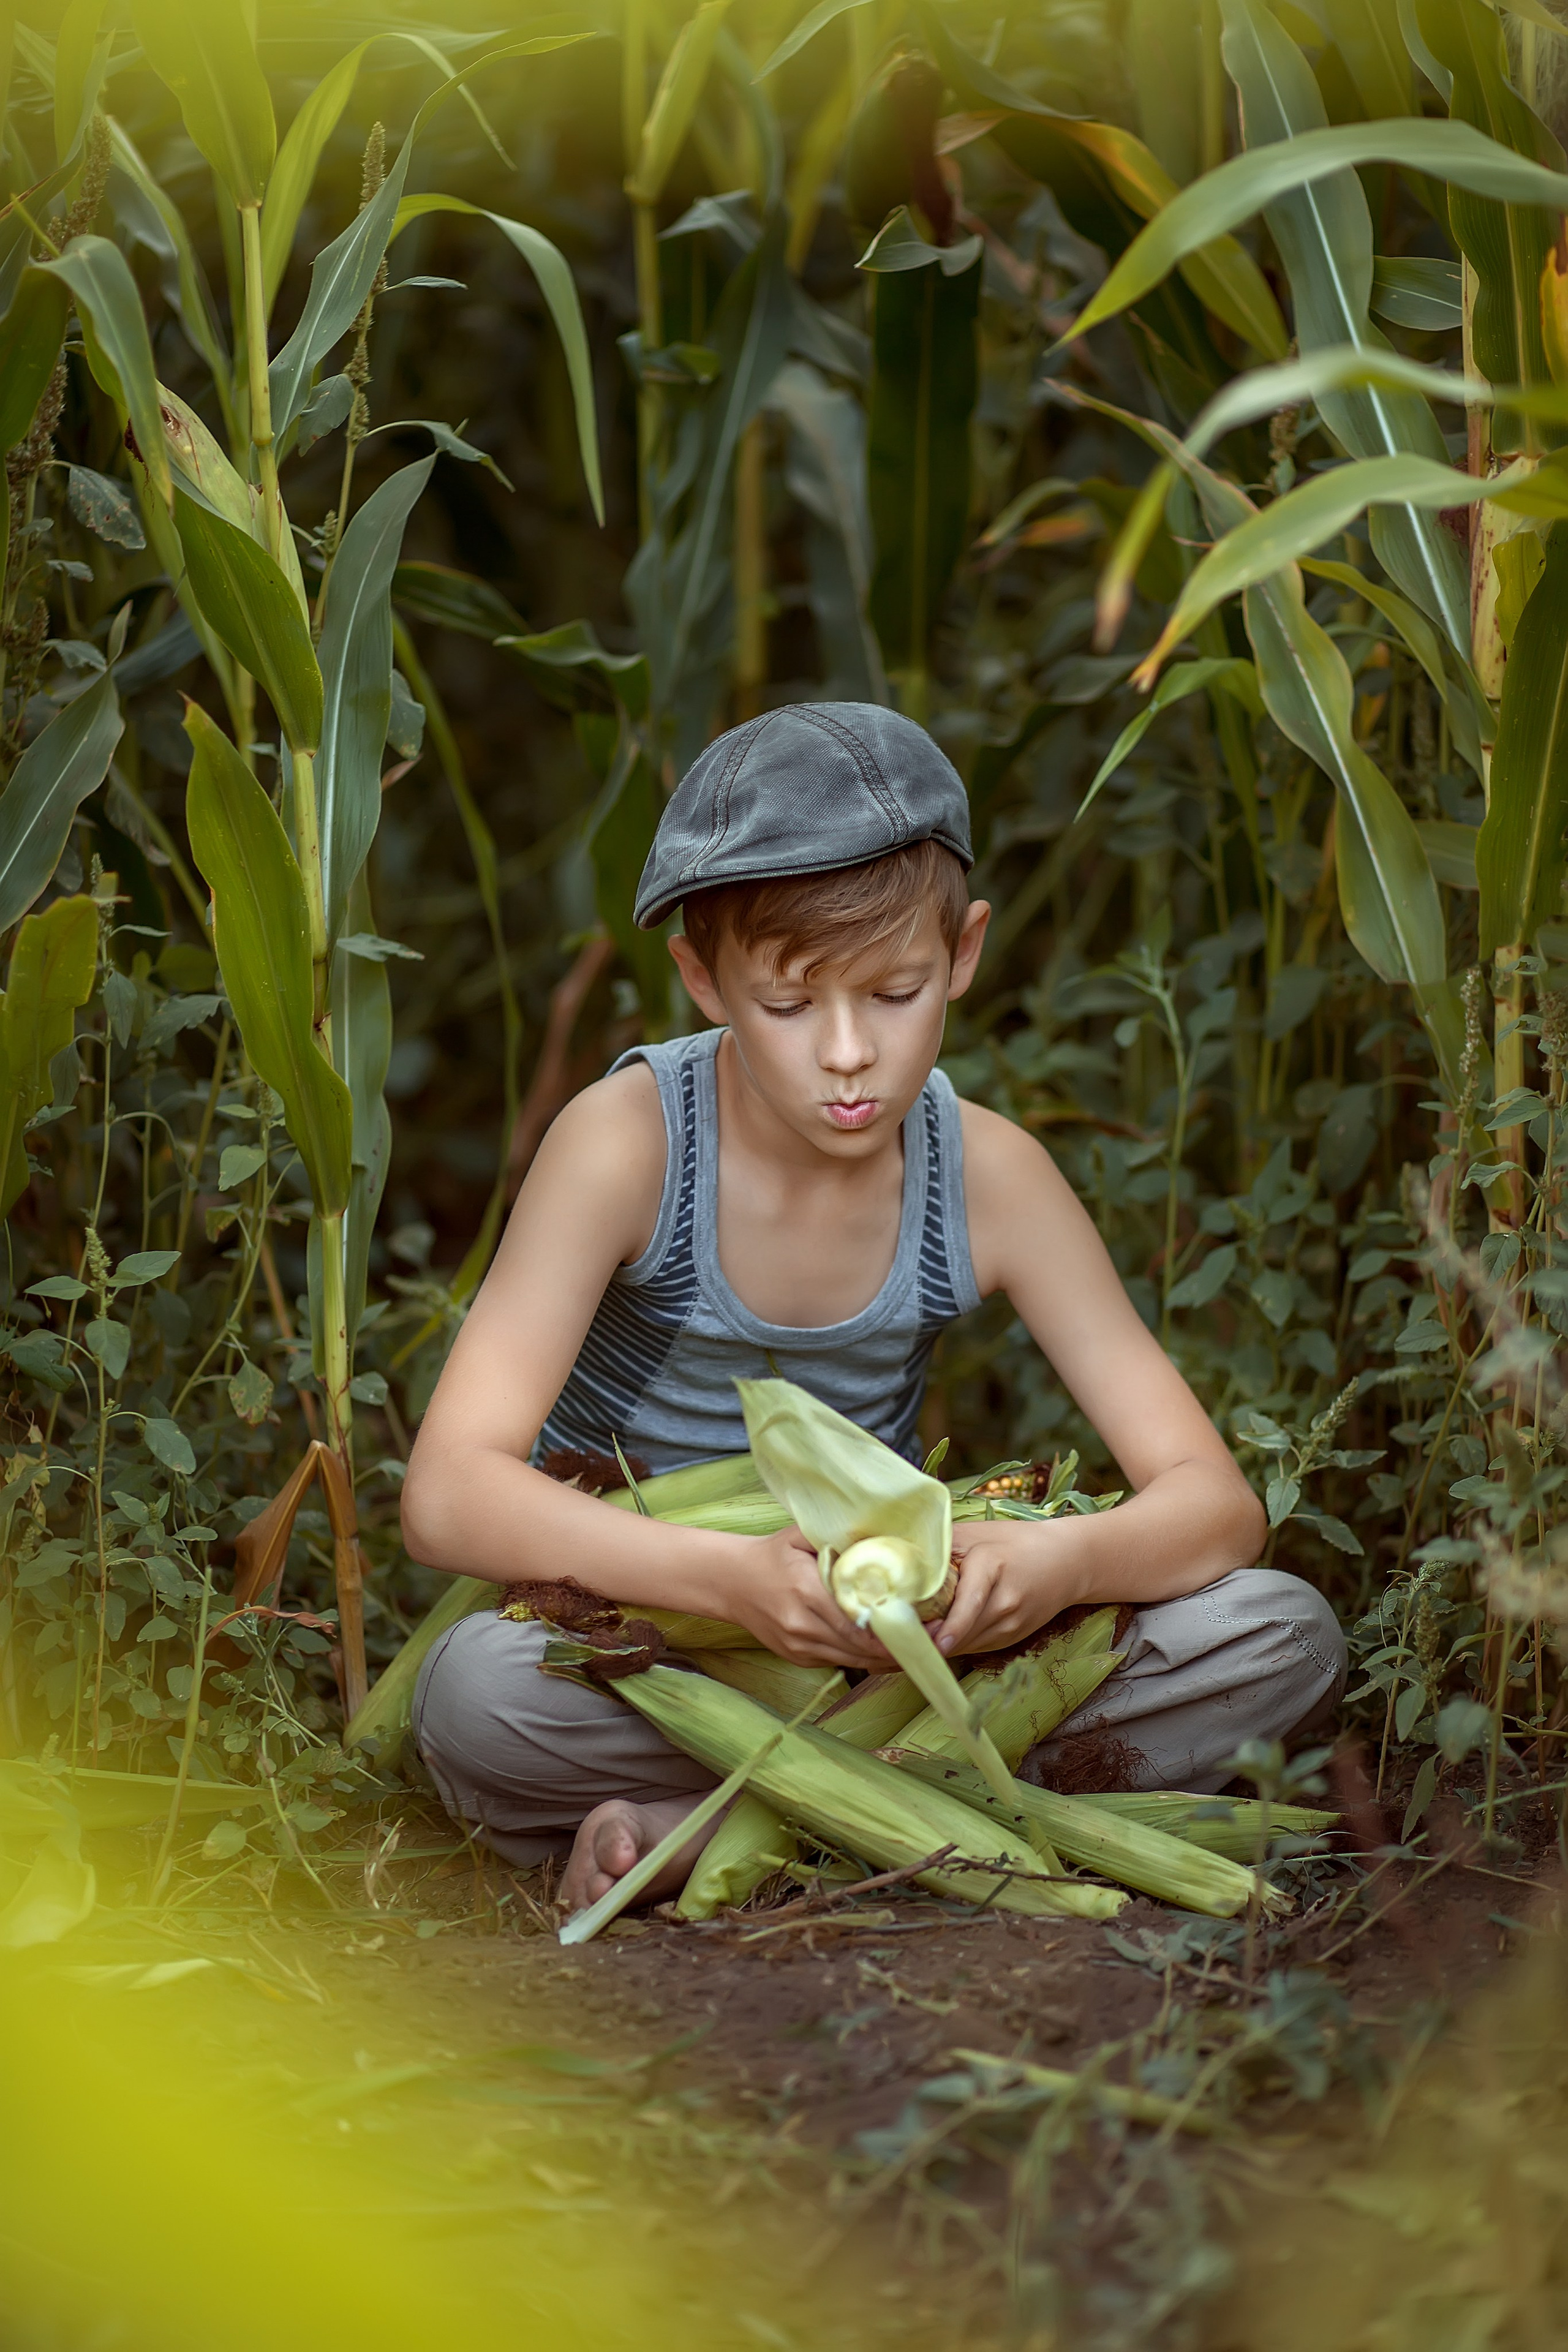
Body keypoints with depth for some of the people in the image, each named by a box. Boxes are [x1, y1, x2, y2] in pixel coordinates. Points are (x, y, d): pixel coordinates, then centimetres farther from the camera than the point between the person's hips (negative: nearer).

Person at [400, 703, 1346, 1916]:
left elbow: (1215, 1501, -9)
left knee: (1284, 1637, -18)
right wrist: (730, 1574, -42)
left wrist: (1064, 1559, -33)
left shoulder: (989, 1177, -8)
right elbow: (448, 1494, -26)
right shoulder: (630, 1140, -17)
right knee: (475, 1693, -37)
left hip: (891, 1649, 4)